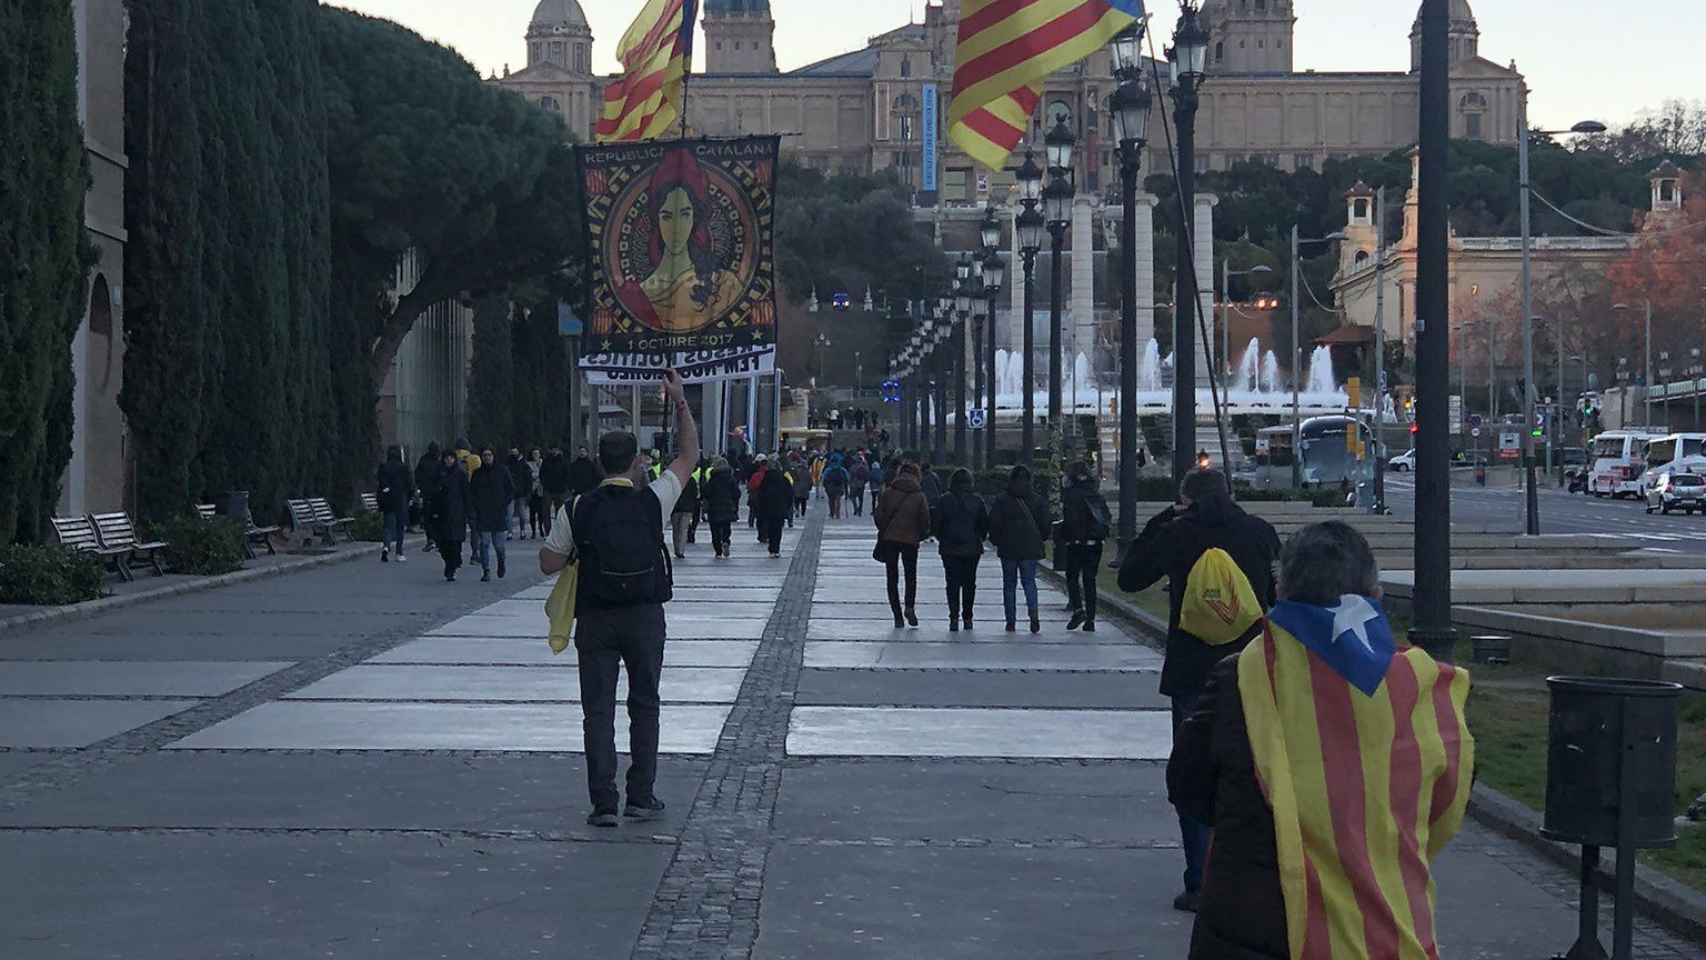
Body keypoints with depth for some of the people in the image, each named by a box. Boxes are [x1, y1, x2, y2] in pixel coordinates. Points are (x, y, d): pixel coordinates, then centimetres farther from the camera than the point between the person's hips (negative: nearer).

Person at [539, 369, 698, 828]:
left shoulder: (579, 510, -6)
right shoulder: (653, 500, -6)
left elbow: (549, 564, -1)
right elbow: (689, 455, 8)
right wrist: (680, 402, 13)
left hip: (596, 618, 0)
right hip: (646, 616, 0)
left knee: (598, 709, 3)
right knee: (644, 704, 13)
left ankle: (603, 803, -2)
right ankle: (641, 798, 14)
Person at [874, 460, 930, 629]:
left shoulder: (888, 493, -3)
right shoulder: (920, 496, -4)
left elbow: (879, 516, -3)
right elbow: (925, 521, -5)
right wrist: (920, 536, 13)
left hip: (889, 539, 0)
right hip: (910, 540, 0)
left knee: (892, 578, 8)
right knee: (911, 576, 17)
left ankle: (898, 616, 3)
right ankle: (909, 606, -6)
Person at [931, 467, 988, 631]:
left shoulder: (945, 500, -5)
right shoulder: (977, 500, -2)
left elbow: (936, 523, -3)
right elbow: (985, 524, 2)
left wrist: (941, 538, 13)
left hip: (950, 548, -1)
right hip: (972, 548, 1)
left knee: (953, 583, 1)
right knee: (969, 583, 11)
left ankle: (954, 618, -11)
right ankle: (967, 617, 13)